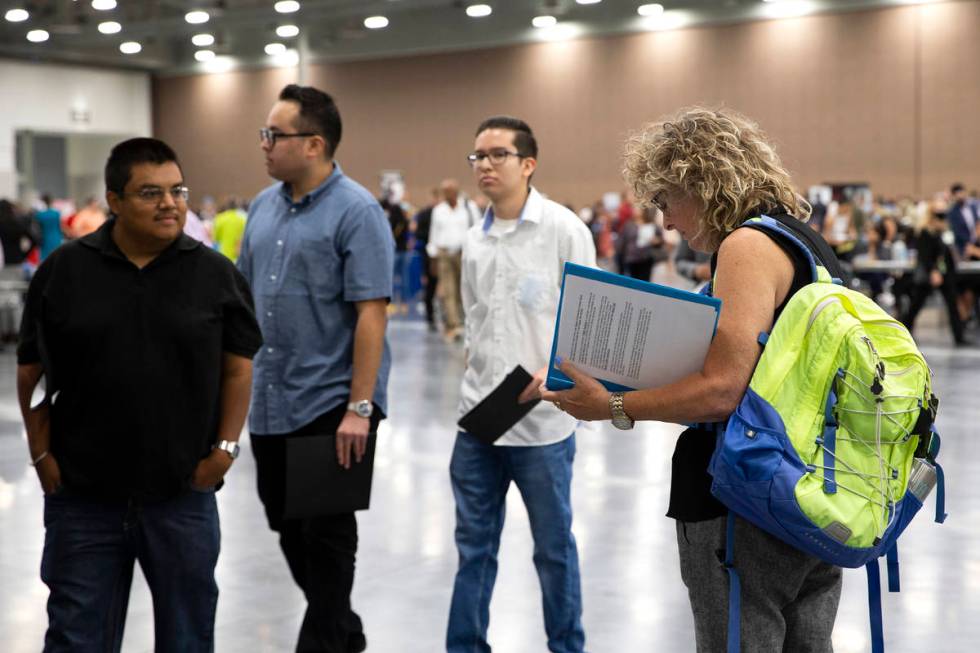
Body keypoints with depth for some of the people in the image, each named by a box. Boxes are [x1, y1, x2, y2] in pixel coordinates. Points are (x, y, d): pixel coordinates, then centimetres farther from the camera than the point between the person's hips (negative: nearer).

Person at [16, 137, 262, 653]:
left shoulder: (215, 274, -1)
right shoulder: (63, 271, -1)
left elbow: (237, 368, 3)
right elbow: (31, 372, 4)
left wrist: (224, 448, -4)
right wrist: (41, 455, 0)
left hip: (183, 495, 0)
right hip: (82, 495, 0)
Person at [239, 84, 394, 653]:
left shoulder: (356, 212, -13)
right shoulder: (265, 206, 9)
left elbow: (371, 312, -17)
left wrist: (360, 407, -21)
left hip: (330, 404, -8)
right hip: (269, 402, 8)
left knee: (326, 533, 2)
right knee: (287, 526, 16)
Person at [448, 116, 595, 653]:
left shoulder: (563, 230, -8)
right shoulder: (474, 240, 9)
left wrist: (556, 372, -22)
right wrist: (477, 378, 11)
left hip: (541, 421, -5)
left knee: (554, 546, 8)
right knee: (474, 544, 11)